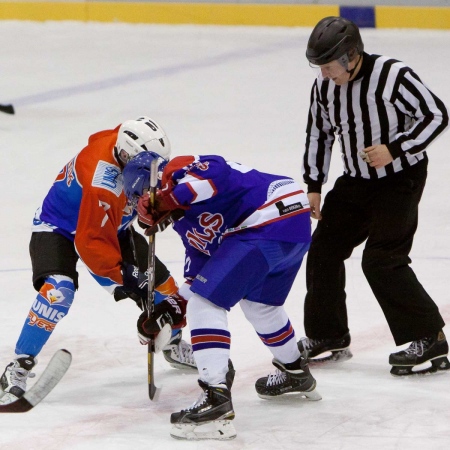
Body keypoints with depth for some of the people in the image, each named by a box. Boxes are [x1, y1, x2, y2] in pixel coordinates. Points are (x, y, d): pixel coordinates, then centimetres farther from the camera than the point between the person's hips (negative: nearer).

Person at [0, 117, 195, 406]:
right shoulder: (103, 186, -42)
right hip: (58, 227, -8)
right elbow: (91, 243, -35)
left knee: (159, 280, 7)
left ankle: (175, 346, 32)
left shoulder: (130, 146, -19)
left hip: (110, 224, 8)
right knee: (58, 291, -31)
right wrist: (121, 279, -29)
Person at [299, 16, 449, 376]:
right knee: (324, 250, 7)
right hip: (355, 181, 7)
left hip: (400, 179, -7)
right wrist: (313, 186, 8)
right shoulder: (324, 86, -4)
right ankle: (328, 335, 24)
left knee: (381, 260, -15)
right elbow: (319, 133, 10)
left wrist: (395, 149, -25)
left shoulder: (393, 76, -24)